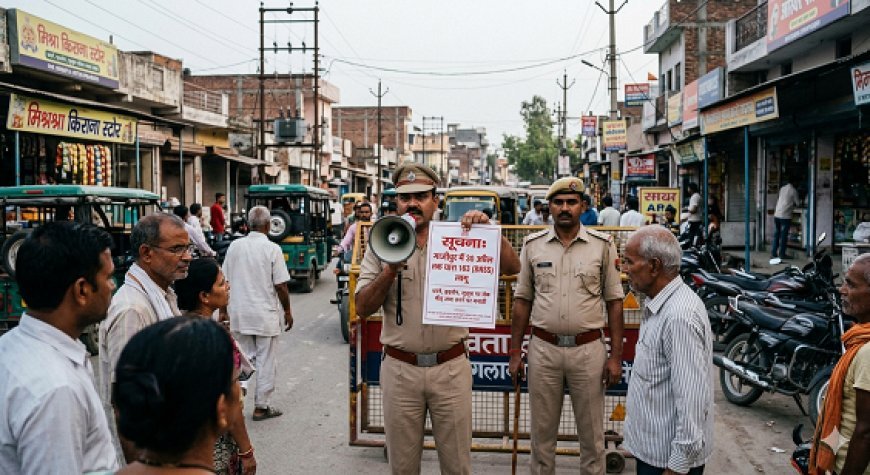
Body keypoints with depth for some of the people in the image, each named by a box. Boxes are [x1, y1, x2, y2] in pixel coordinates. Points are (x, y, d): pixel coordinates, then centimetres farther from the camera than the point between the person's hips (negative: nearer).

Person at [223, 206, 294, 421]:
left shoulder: (235, 246, 0)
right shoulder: (272, 249, -12)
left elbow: (225, 281, 6)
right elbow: (280, 285, -12)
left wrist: (225, 310, 17)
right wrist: (287, 311, 1)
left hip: (239, 313, 4)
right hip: (266, 315, -4)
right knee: (266, 362, 6)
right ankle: (261, 407, 13)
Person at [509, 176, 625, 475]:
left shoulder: (602, 245, -1)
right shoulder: (533, 245, 3)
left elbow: (614, 302, 1)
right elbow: (522, 301, 7)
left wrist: (616, 356, -3)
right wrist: (515, 352, 5)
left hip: (588, 349, -1)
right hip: (543, 349, 1)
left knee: (592, 434, 10)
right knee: (542, 431, 13)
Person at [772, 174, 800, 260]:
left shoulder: (782, 188, 12)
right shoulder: (793, 190, -5)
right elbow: (798, 203, 2)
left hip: (777, 214, 6)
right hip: (785, 216, -6)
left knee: (776, 235, 10)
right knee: (783, 236, 1)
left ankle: (773, 253, 11)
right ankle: (782, 254, 4)